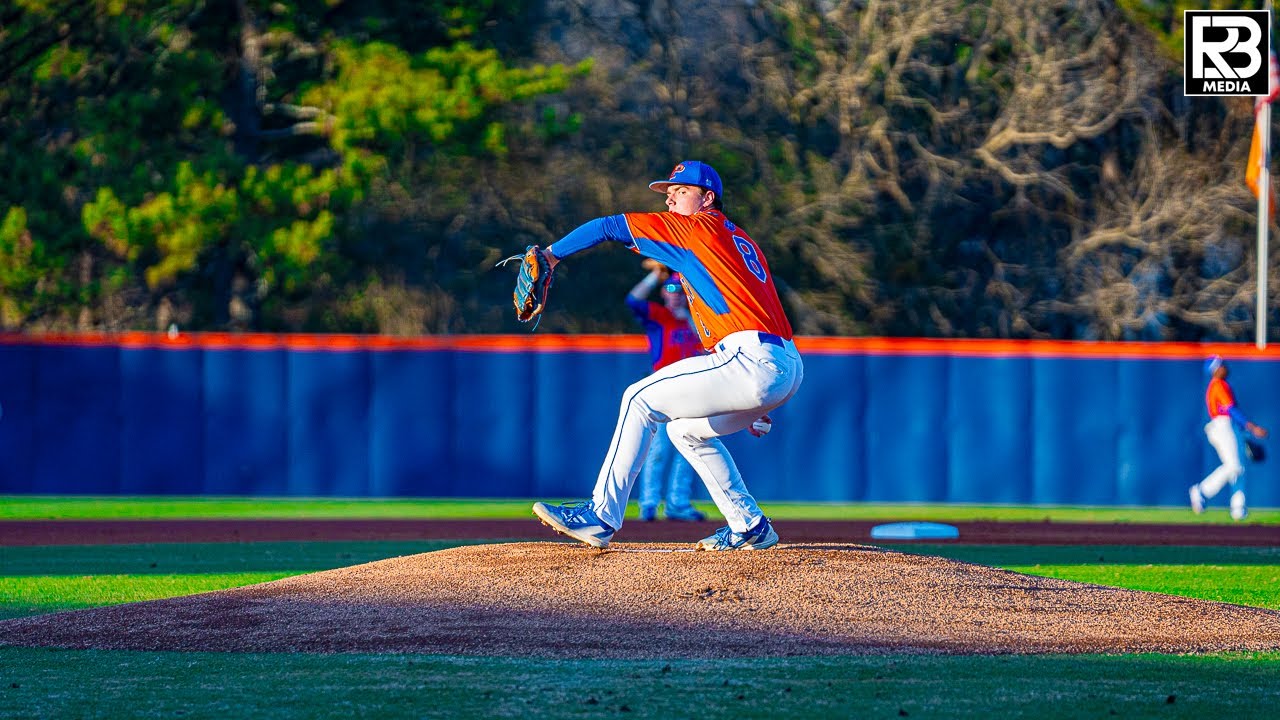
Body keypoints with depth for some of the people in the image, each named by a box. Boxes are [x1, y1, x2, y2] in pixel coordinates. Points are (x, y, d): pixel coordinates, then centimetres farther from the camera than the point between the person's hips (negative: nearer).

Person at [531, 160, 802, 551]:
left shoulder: (697, 227, 2)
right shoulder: (739, 239, 28)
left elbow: (608, 227, 1)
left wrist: (553, 254, 12)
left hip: (753, 360, -9)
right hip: (788, 369, 9)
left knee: (641, 399, -3)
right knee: (686, 428, 25)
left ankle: (602, 515, -7)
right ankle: (750, 527, 24)